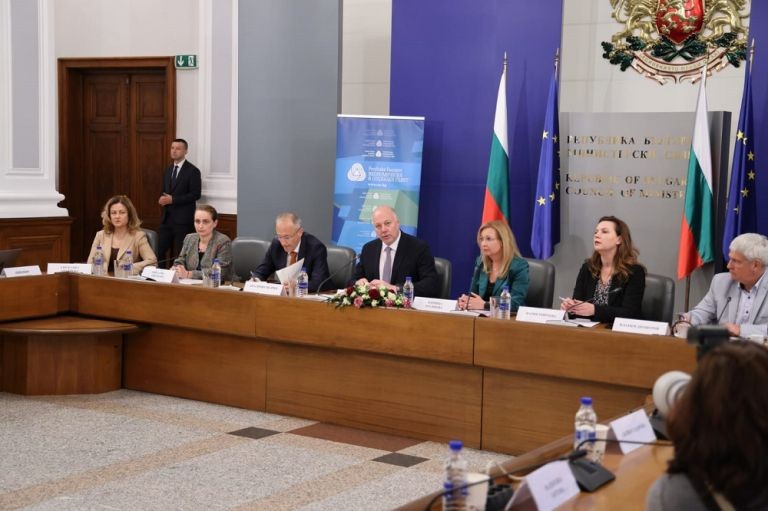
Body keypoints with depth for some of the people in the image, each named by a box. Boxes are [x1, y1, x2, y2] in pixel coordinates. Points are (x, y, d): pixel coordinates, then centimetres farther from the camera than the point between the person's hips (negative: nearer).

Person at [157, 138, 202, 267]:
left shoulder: (193, 171, -7)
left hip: (183, 218, -6)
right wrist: (162, 198, -2)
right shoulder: (168, 170, 16)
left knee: (179, 253, -3)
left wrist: (172, 199, -18)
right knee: (160, 250, 3)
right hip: (167, 216, 7)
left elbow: (195, 194, -13)